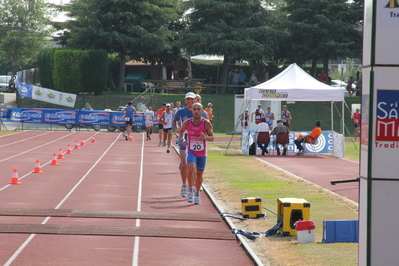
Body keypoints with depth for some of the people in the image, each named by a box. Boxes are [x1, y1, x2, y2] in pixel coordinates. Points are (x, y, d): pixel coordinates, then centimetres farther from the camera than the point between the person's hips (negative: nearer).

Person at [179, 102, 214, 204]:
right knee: (191, 169, -25)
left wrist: (206, 137, -24)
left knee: (199, 174, 12)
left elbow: (212, 137, -2)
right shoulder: (187, 122, -7)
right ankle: (190, 190, -5)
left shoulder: (206, 123, -10)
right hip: (191, 151, -1)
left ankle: (197, 194, 32)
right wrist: (182, 139, -6)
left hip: (202, 153, 1)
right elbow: (181, 131, 13)